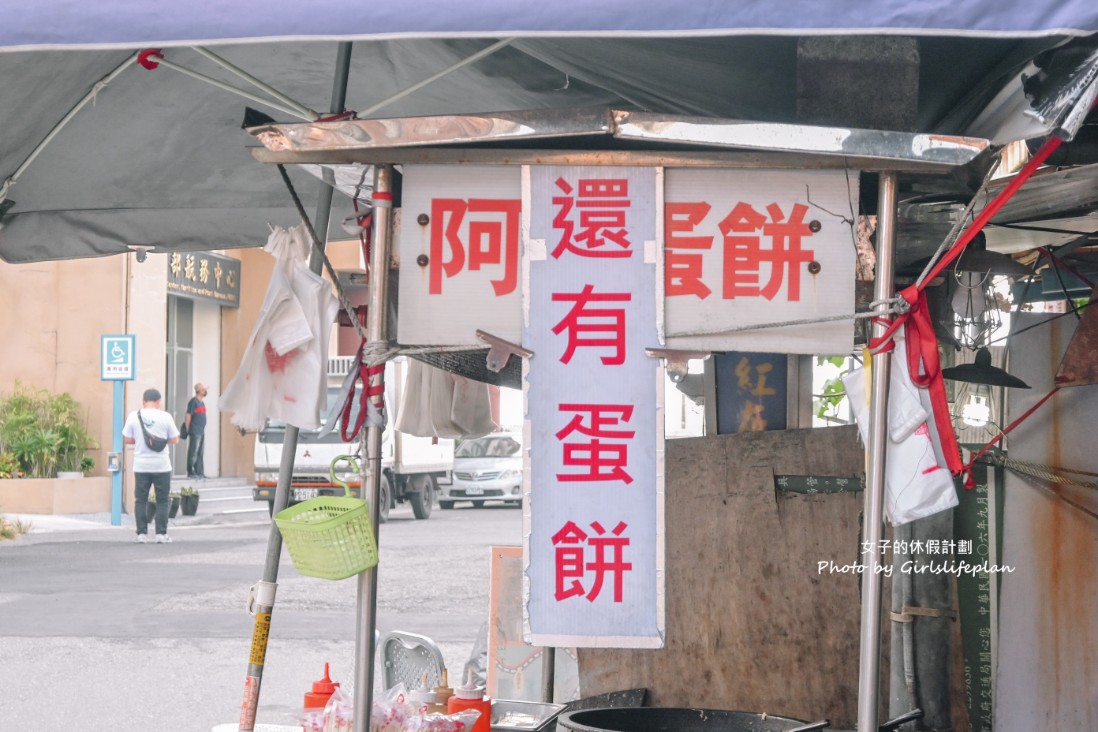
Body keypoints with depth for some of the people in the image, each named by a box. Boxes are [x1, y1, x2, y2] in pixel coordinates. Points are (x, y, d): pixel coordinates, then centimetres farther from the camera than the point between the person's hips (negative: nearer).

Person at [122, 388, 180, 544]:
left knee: (140, 500, 9)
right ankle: (161, 534, 3)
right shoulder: (165, 417, -6)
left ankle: (141, 534, 5)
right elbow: (175, 440, 0)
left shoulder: (133, 416, -2)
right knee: (163, 500, 7)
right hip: (161, 466, -1)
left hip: (141, 466, 1)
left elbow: (126, 439, 2)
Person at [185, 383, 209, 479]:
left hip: (202, 431, 9)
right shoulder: (193, 401, -8)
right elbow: (188, 416, -11)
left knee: (200, 453, 10)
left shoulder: (202, 402, 18)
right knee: (193, 453, -6)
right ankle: (191, 472, -4)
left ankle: (199, 472, 13)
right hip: (195, 432, -9)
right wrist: (187, 430, -12)